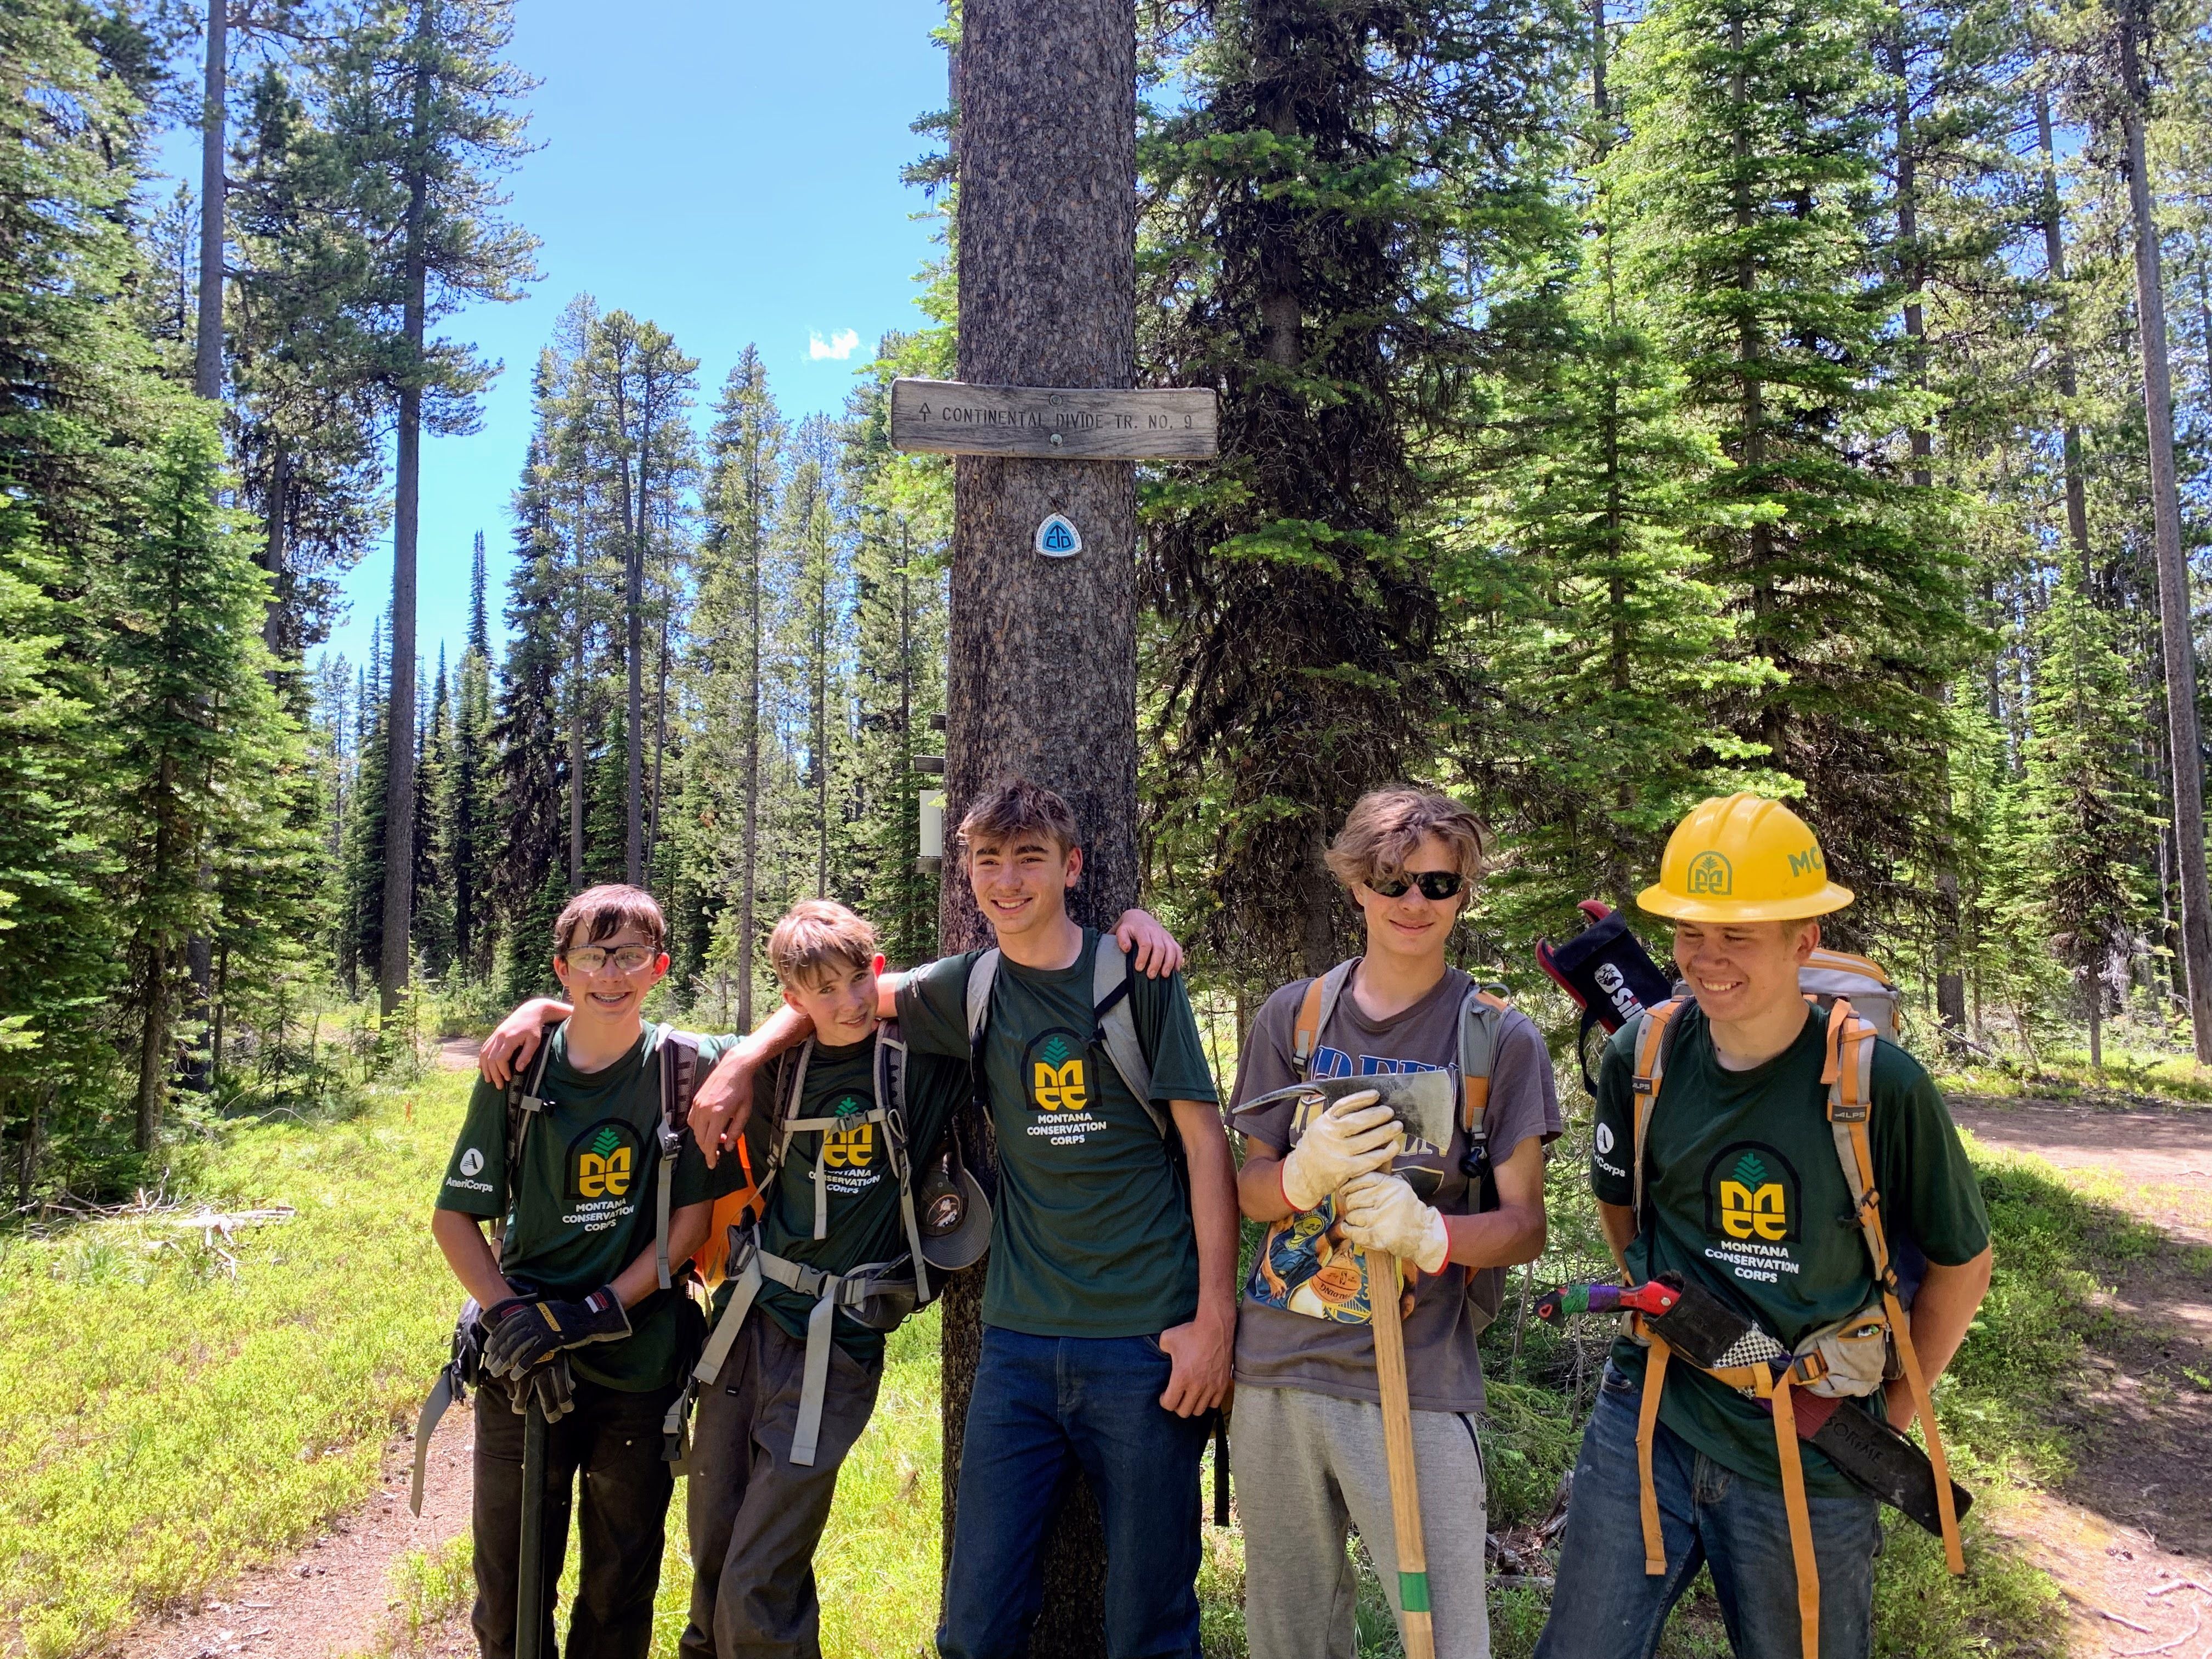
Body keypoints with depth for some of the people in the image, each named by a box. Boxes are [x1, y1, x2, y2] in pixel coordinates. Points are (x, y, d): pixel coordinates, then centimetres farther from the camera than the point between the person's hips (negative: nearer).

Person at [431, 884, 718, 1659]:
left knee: (621, 1585, 13)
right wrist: (508, 1314, -12)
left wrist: (604, 1308, -14)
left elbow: (695, 1212, -6)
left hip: (639, 1361, -1)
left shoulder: (689, 1066, -6)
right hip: (525, 1364, 1)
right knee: (508, 1580, 11)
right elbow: (454, 1216, 2)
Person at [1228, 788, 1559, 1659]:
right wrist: (1308, 1171, -16)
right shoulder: (1294, 1014, 4)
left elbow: (1524, 1225, -1)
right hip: (1275, 1372, 3)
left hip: (1418, 1386, -3)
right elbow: (1249, 1191, 7)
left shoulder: (1501, 1038, -2)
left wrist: (1429, 1232, -22)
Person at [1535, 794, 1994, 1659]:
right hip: (1649, 1420, 2)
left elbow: (1961, 1260, 1)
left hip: (1808, 1454, -2)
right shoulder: (1640, 1055, -5)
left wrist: (1896, 1401, 6)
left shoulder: (1880, 1083, -14)